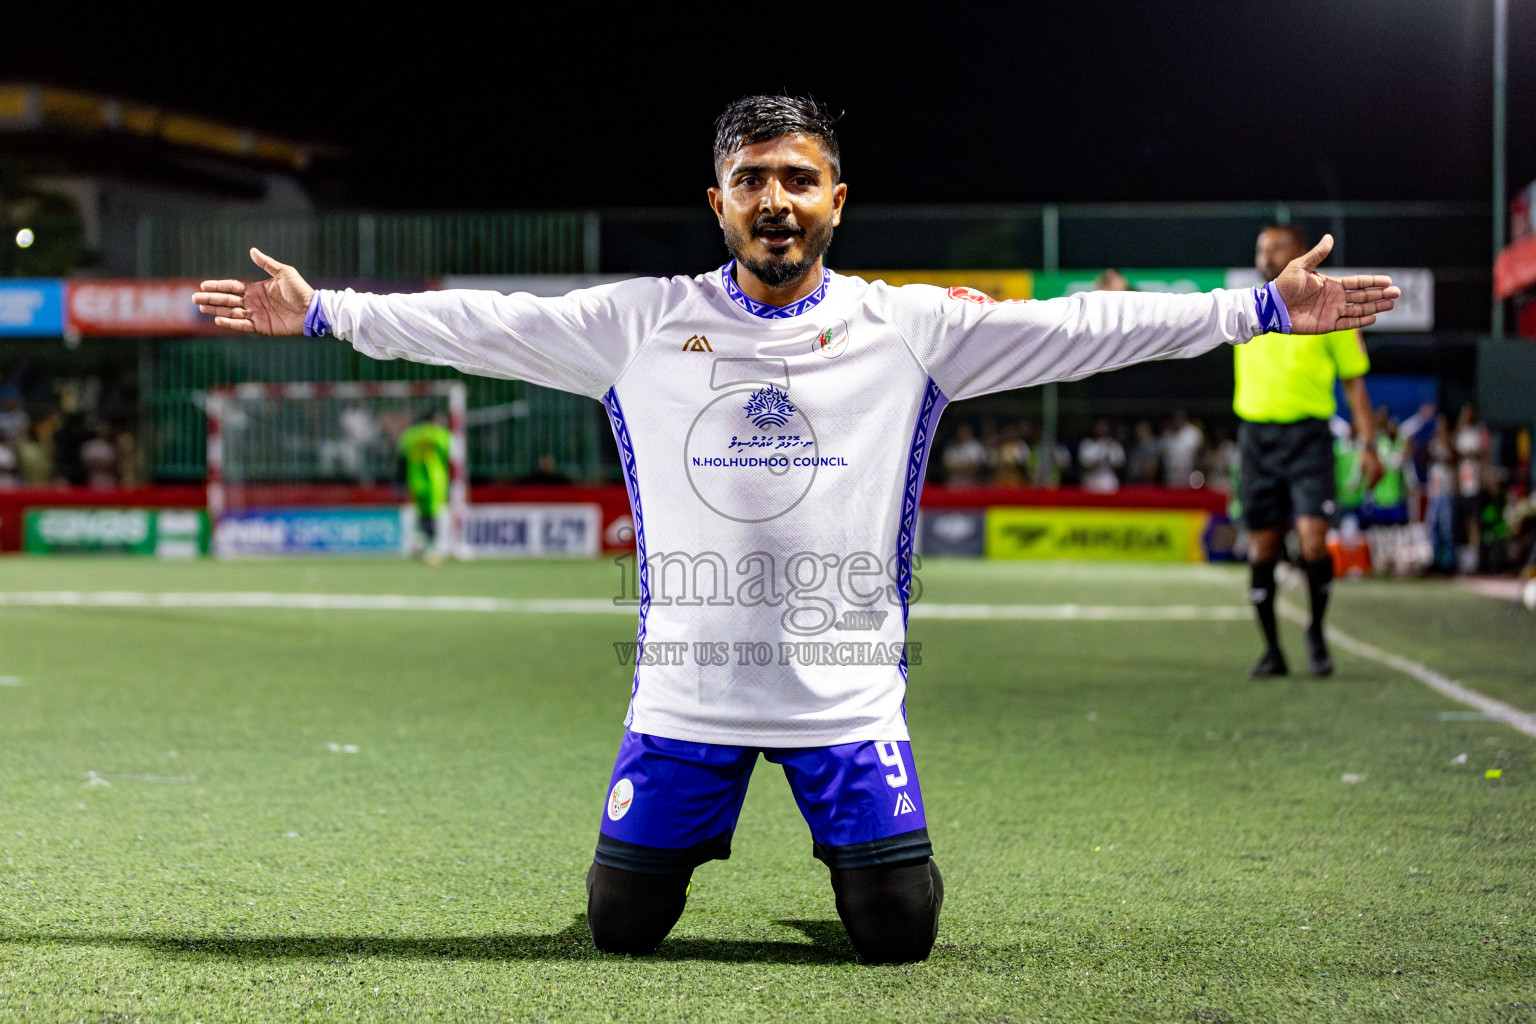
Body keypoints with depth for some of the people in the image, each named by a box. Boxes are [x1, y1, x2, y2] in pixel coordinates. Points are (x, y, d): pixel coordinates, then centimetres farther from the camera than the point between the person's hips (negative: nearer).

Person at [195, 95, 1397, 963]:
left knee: (899, 932, -3)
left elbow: (1081, 327, -3)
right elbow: (479, 324, 3)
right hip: (687, 690, 1)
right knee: (621, 925, 4)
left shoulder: (913, 326, -2)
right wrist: (322, 310, 0)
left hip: (850, 692, 0)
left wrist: (1264, 307, -7)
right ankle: (688, 840, 39)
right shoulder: (641, 324, -1)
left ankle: (860, 853, 33)